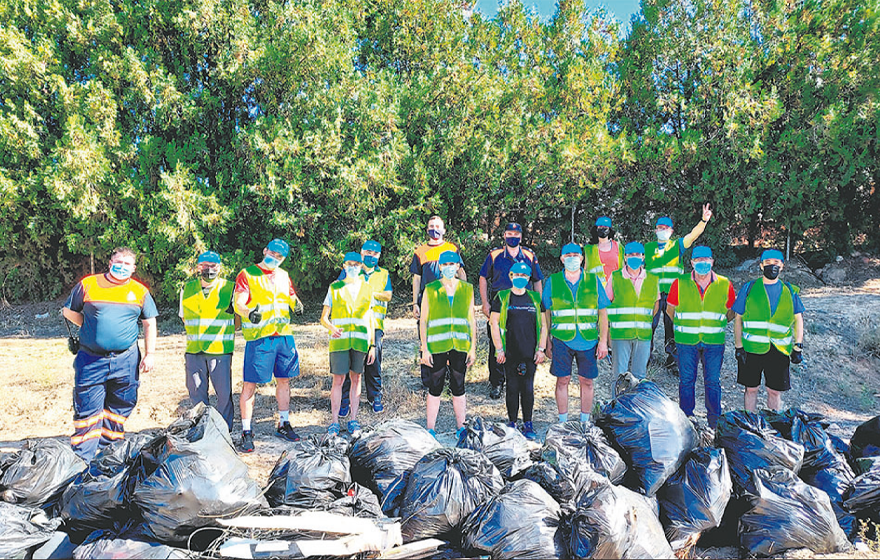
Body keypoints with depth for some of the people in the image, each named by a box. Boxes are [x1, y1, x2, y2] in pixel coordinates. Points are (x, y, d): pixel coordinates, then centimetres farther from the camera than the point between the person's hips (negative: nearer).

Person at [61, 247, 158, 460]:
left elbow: (149, 324, 9)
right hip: (91, 360, -1)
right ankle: (82, 458, 8)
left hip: (126, 360, 2)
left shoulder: (140, 291, 5)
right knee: (87, 409, -1)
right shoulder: (88, 284, 1)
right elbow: (68, 311, 13)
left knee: (119, 408, 9)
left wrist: (149, 354, 3)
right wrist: (90, 328, 5)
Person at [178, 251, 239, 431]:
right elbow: (184, 317, 23)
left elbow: (239, 319, 9)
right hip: (193, 350, 3)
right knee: (196, 392, 8)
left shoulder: (230, 288, 3)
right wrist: (195, 335, 11)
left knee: (224, 392, -2)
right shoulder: (187, 289, 12)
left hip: (221, 350, -3)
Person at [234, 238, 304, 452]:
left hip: (284, 335, 6)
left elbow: (292, 298, 22)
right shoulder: (247, 274, -2)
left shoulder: (283, 276, 15)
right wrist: (249, 313, -32)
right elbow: (239, 303, -10)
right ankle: (247, 432, 6)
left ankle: (283, 425, 27)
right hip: (258, 337, -5)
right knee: (250, 384, -4)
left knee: (284, 380, 13)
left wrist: (297, 303, -2)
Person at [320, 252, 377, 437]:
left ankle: (353, 421, 16)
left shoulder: (367, 289, 11)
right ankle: (334, 422, 7)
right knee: (338, 380, -2)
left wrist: (372, 345, 9)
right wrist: (331, 328, -17)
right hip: (339, 340, -1)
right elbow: (324, 317, 5)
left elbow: (370, 320, 13)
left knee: (356, 378, 6)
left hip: (360, 341, 2)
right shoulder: (335, 288, 6)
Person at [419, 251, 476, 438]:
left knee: (458, 387, 9)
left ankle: (461, 427, 20)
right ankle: (430, 429, 14)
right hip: (436, 346, -2)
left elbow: (471, 320, 10)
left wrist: (473, 348, 5)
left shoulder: (467, 289, 8)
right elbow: (423, 321, 1)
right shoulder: (431, 290, 2)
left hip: (460, 346, 2)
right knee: (435, 388, 3)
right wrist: (424, 349, -5)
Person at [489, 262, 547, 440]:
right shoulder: (502, 297, 3)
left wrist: (540, 349, 4)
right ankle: (512, 422, 16)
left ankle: (528, 424, 13)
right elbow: (494, 324, 2)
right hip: (510, 353, -1)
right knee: (512, 387, 3)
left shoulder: (535, 298, 10)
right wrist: (499, 349, -4)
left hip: (530, 353, 1)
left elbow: (543, 325, 12)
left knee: (528, 388, 3)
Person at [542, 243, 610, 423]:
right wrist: (547, 341, 4)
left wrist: (603, 341, 1)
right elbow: (546, 313, 8)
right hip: (561, 340, -1)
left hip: (588, 340, 1)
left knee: (587, 381, 7)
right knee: (562, 380, 2)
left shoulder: (593, 281, 6)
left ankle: (584, 422, 21)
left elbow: (603, 313, 7)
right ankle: (563, 422, 15)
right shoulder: (552, 282, 5)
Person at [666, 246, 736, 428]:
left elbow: (731, 311, 14)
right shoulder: (680, 284, 0)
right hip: (686, 341, 0)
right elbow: (670, 309, 11)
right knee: (686, 381, 6)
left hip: (714, 342, 0)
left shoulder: (725, 285, 3)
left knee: (713, 382, 5)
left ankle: (715, 423, 18)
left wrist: (716, 326, 7)